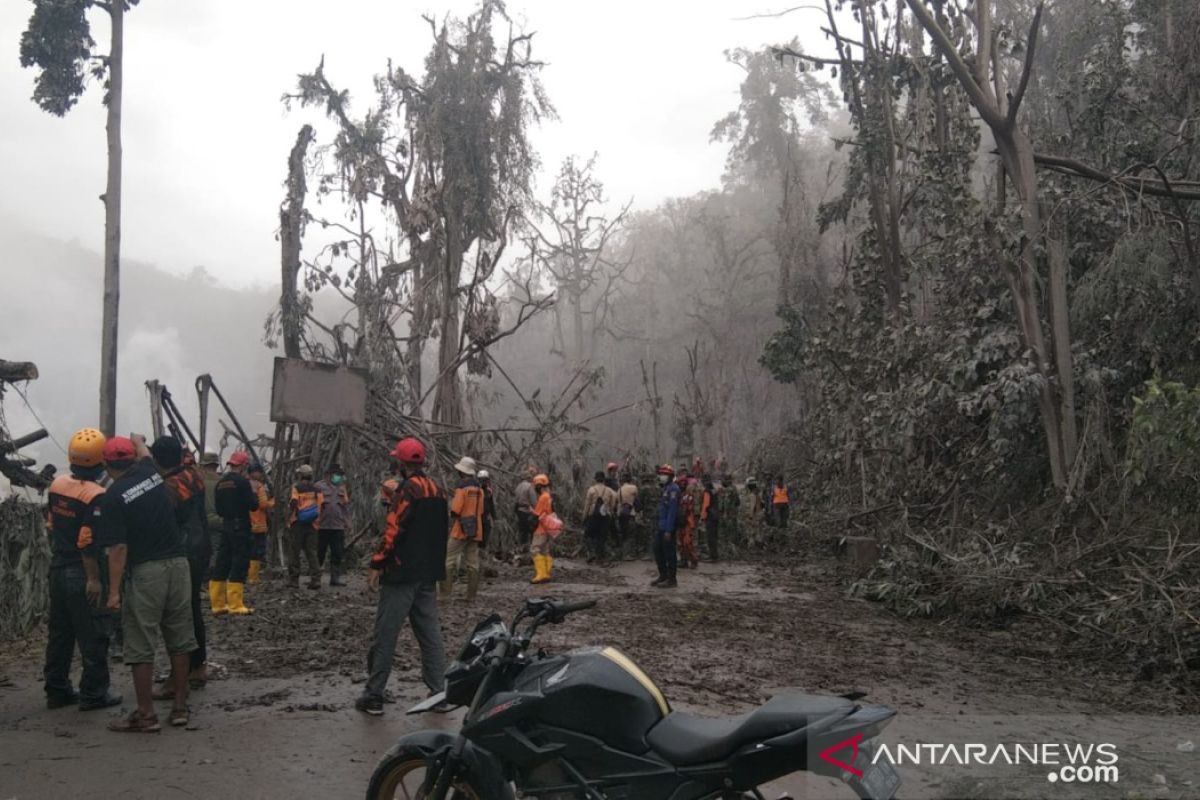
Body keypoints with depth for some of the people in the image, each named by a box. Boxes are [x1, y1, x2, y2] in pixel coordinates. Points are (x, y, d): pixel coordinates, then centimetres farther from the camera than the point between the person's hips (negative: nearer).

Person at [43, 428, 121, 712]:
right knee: (93, 636, 2)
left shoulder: (57, 485, 2)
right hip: (82, 574, -8)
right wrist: (94, 578, -19)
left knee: (59, 632, 16)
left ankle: (57, 690, 24)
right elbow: (89, 543, -23)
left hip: (58, 568, 8)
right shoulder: (96, 496, -21)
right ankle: (94, 693, 8)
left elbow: (52, 526, 14)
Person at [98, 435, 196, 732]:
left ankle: (146, 715, 8)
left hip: (145, 572, -5)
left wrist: (114, 591, -8)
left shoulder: (113, 497, -7)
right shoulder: (150, 471, 7)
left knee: (140, 645, 3)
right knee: (179, 639, 12)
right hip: (178, 563, 6)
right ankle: (180, 707, 19)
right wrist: (136, 439, 54)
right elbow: (142, 447, 33)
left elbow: (119, 548, -12)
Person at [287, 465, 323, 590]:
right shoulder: (317, 489, 9)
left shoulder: (296, 487, -6)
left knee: (294, 553, 5)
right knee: (311, 552, 6)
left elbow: (294, 503, -17)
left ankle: (293, 580, 8)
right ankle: (315, 579, -4)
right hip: (311, 524, 4)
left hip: (297, 523, -4)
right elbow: (320, 506, 6)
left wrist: (288, 518, -7)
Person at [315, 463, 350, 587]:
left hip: (338, 527, 5)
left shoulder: (342, 488, 16)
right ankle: (316, 577, 10)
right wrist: (315, 520, -10)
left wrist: (346, 521, 13)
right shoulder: (319, 486, -1)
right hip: (322, 526, -5)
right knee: (319, 553, 2)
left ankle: (335, 577, 12)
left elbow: (346, 506, 19)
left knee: (337, 554, 5)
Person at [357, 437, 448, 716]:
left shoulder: (407, 490, -14)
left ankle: (373, 696, 4)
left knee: (385, 635, -1)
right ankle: (438, 691, 10)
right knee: (430, 632, 10)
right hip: (428, 573, 8)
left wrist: (377, 565, -13)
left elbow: (393, 530, -19)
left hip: (402, 572, -8)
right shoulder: (438, 491, 12)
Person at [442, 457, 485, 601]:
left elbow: (455, 511, -15)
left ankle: (446, 593, -7)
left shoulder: (462, 488, -12)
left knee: (449, 560, -2)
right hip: (476, 532, 7)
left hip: (461, 530, -7)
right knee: (473, 563, 7)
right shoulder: (479, 490, 11)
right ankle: (471, 595, 9)